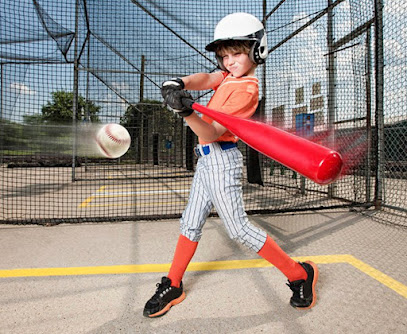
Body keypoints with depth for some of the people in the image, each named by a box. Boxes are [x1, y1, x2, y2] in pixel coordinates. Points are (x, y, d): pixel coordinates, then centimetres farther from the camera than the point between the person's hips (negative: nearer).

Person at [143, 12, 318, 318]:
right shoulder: (230, 75, 11)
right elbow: (206, 79, -6)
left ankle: (300, 274, 14)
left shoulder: (246, 88, -15)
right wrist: (180, 84, -26)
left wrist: (185, 111, -38)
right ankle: (172, 287, 26)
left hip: (221, 159, -9)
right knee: (191, 223, 12)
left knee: (239, 229, -4)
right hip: (207, 159, 9)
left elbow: (210, 133, -23)